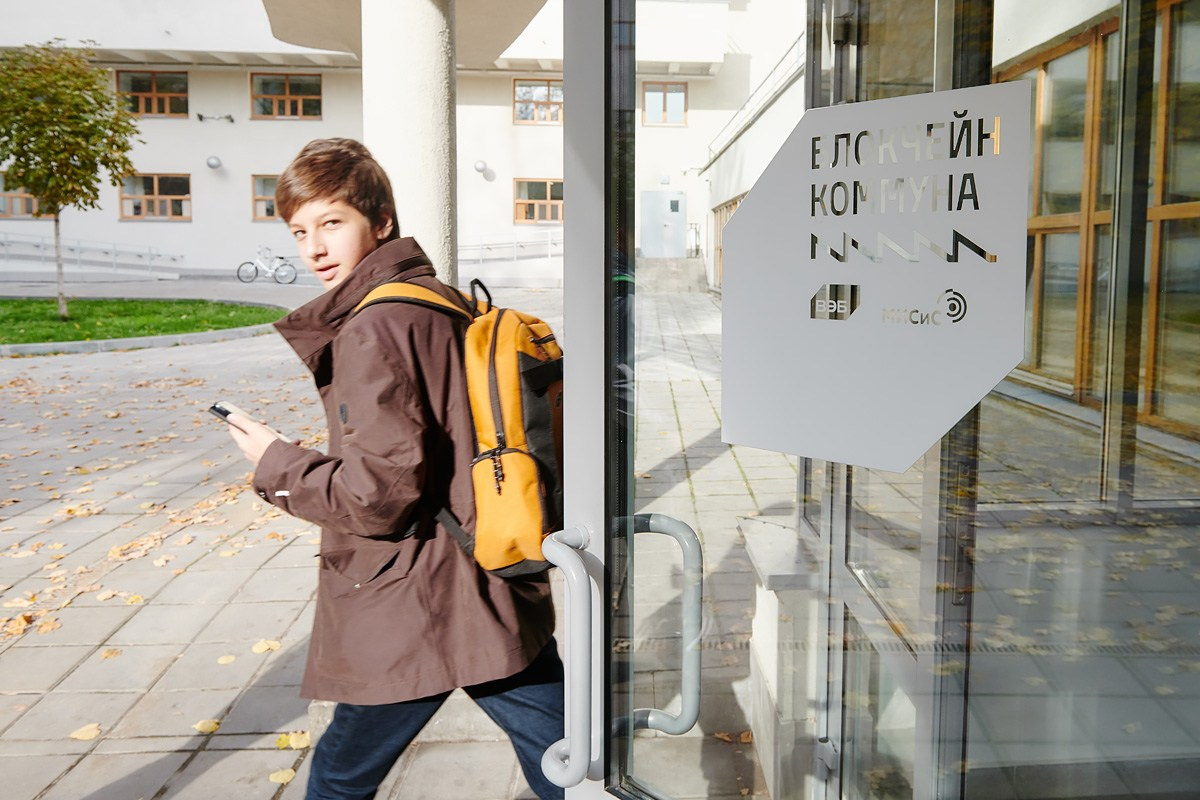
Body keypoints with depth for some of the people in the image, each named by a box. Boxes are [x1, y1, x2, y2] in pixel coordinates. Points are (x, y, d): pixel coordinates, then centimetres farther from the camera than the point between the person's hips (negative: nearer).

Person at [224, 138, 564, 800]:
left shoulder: (373, 329, -15)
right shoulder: (448, 304, 11)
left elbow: (381, 491, -20)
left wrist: (275, 463, -6)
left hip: (410, 620, -8)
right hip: (506, 600, 8)